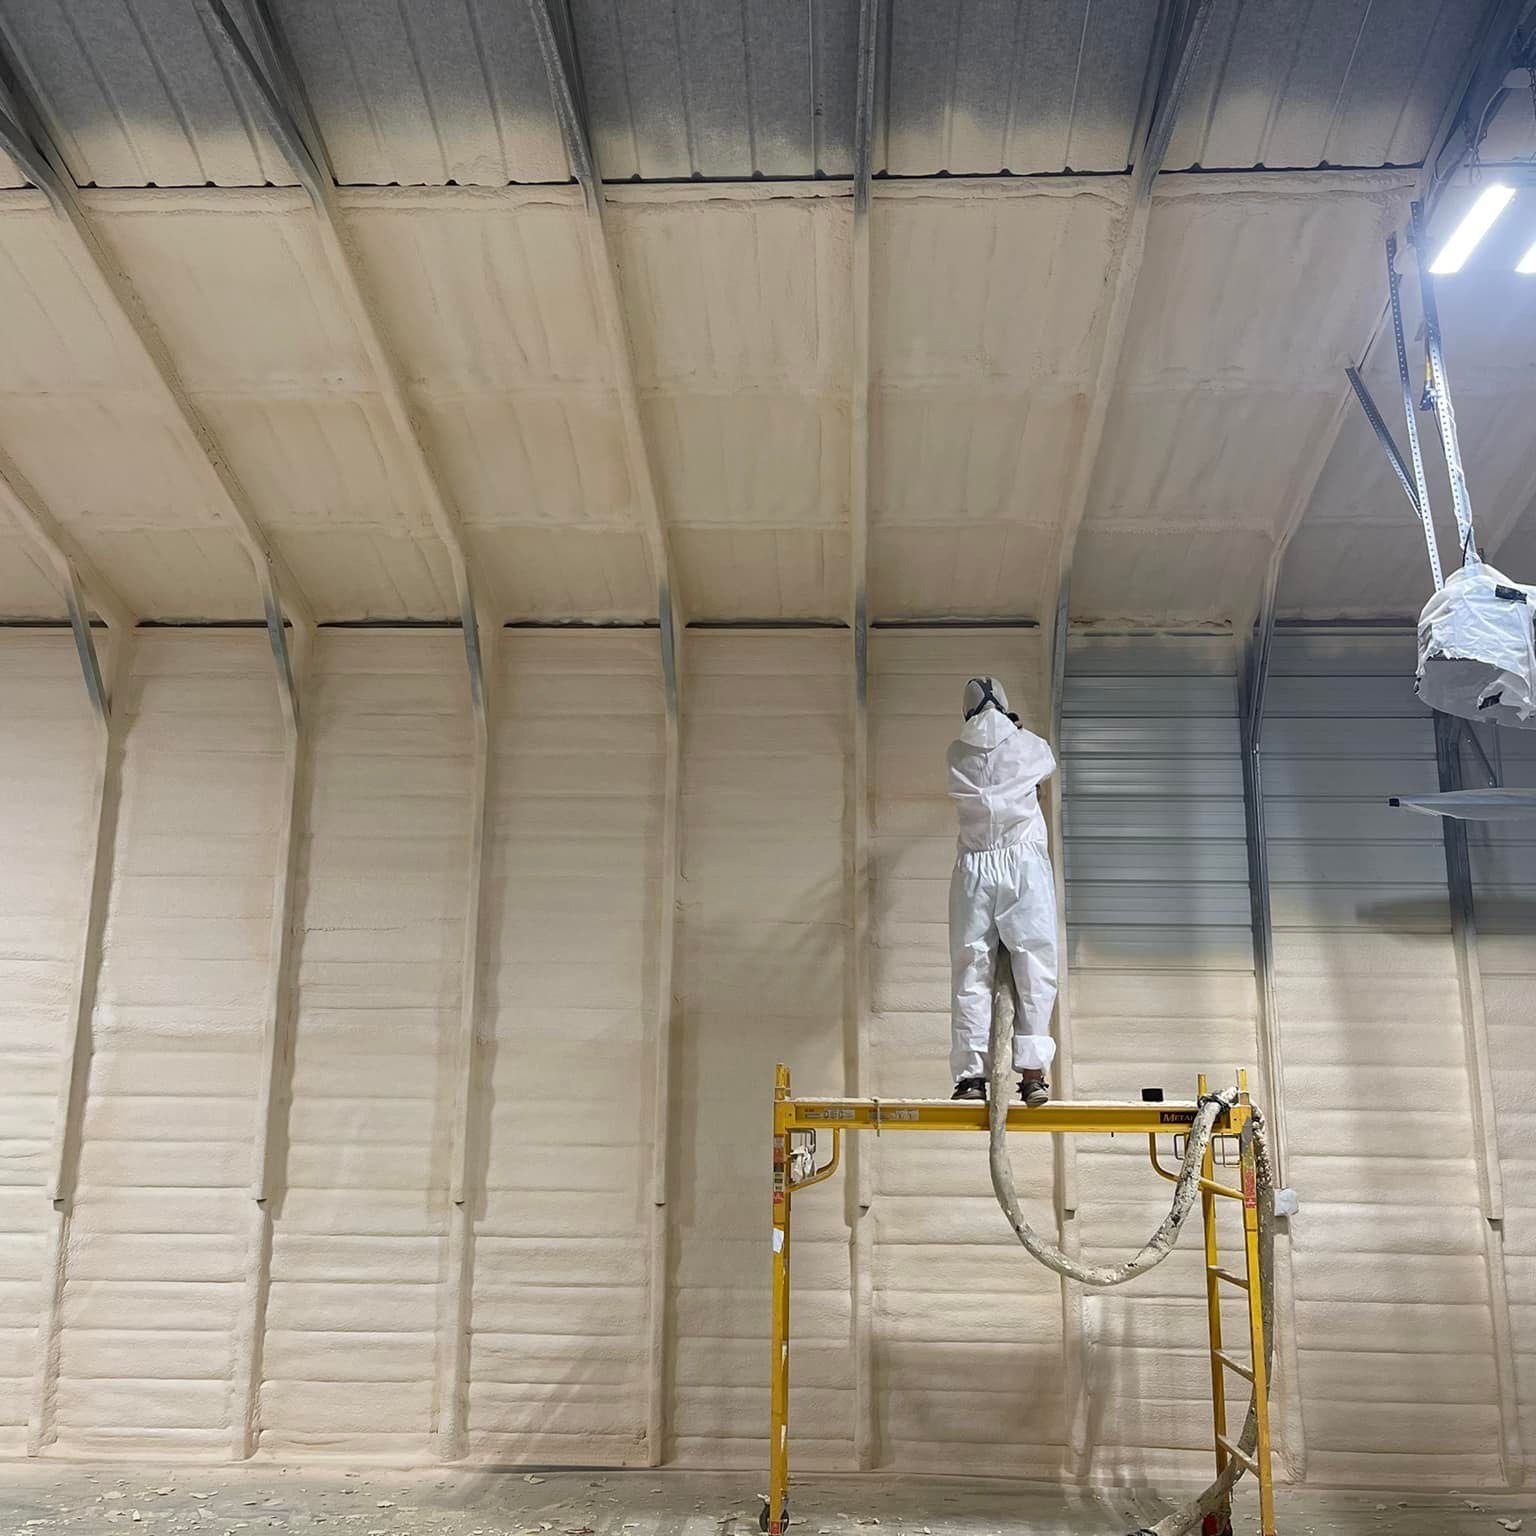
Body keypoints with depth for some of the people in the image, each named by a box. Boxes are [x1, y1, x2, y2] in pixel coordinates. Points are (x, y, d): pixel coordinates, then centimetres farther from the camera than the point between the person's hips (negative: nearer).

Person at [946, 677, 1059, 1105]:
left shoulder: (957, 752, 8)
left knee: (971, 971, 2)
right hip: (1024, 861, -1)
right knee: (1035, 969, 0)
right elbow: (1050, 763, 28)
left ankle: (971, 1073, -2)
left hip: (975, 866, 1)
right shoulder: (1029, 745, 7)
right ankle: (1032, 1070, -6)